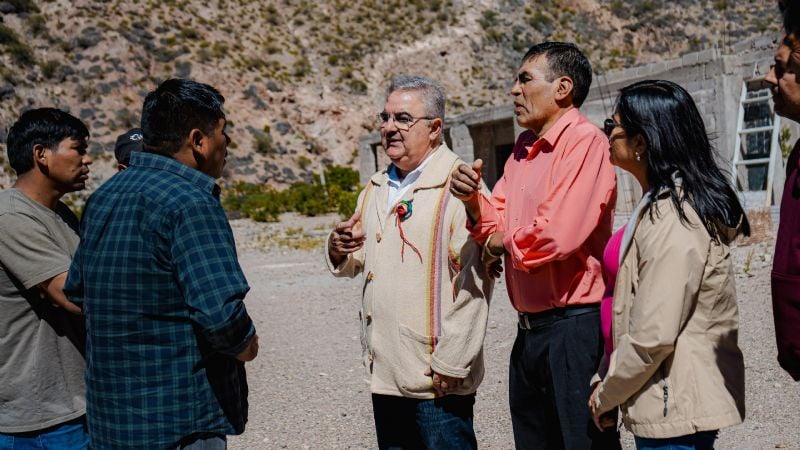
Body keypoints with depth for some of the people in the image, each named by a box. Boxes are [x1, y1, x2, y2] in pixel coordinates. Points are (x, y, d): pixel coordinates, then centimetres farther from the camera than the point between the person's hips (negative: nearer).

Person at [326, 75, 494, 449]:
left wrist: (450, 365, -17)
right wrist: (339, 250, -2)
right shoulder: (377, 188, 13)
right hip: (384, 374, 8)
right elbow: (360, 260, 22)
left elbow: (474, 285, -18)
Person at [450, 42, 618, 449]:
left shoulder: (585, 142, -14)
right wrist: (474, 202, -9)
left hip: (575, 326, -9)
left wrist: (507, 243, -7)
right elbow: (498, 228, 12)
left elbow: (557, 234, -25)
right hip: (530, 328, 9)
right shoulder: (524, 148, 13)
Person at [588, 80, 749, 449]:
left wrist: (605, 395, -9)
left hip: (675, 409, -9)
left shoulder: (670, 219, -21)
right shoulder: (677, 201, 9)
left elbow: (653, 336, -24)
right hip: (684, 402, 9)